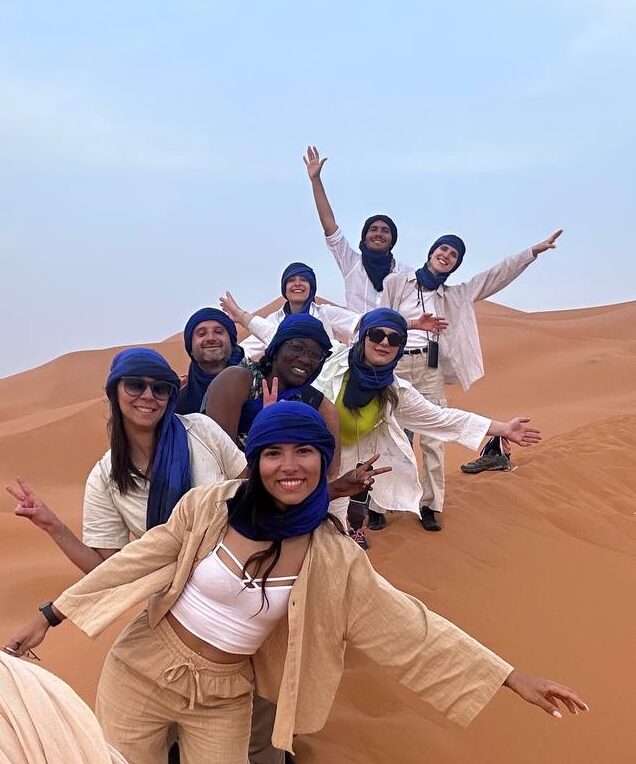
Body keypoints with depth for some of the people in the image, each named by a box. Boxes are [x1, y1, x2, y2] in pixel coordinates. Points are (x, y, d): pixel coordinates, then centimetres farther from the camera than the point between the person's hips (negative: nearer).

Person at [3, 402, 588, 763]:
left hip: (224, 697, 1)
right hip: (141, 671, 0)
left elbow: (408, 628, -11)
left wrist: (514, 679, -13)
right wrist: (49, 616, -2)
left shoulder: (333, 559, -13)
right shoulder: (209, 506, -16)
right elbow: (139, 563, -6)